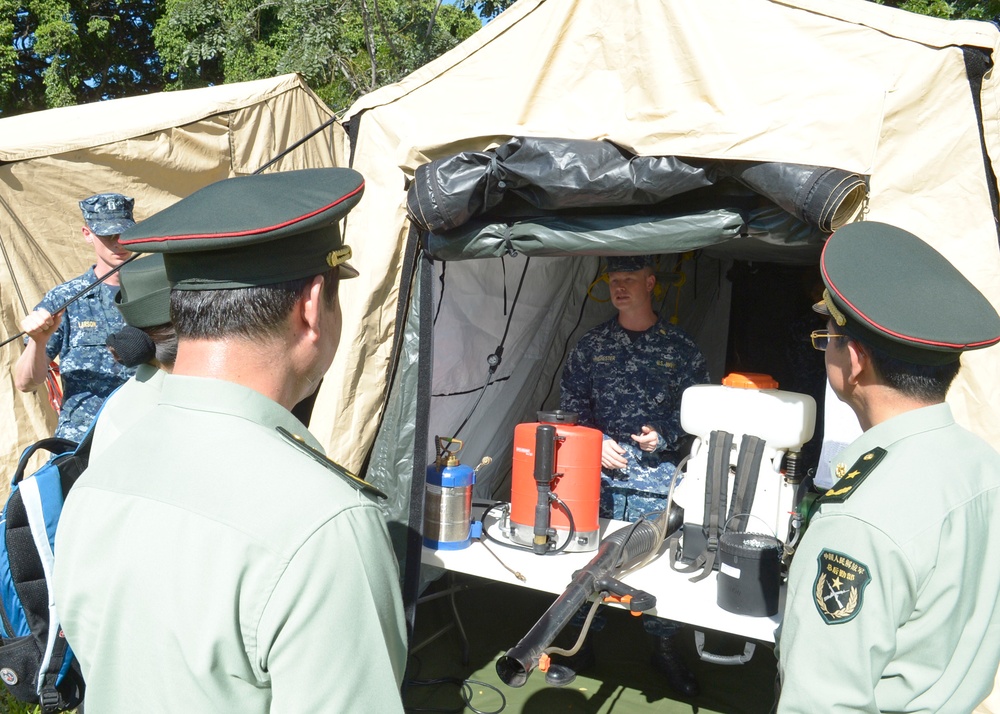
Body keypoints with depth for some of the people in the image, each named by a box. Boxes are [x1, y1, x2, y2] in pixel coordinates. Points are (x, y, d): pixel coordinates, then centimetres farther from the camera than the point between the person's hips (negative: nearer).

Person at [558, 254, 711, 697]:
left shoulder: (681, 348, 3)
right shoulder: (591, 345, 6)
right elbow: (570, 405, 10)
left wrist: (664, 438, -7)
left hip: (658, 476, -1)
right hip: (599, 473, 1)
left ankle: (665, 648, 25)